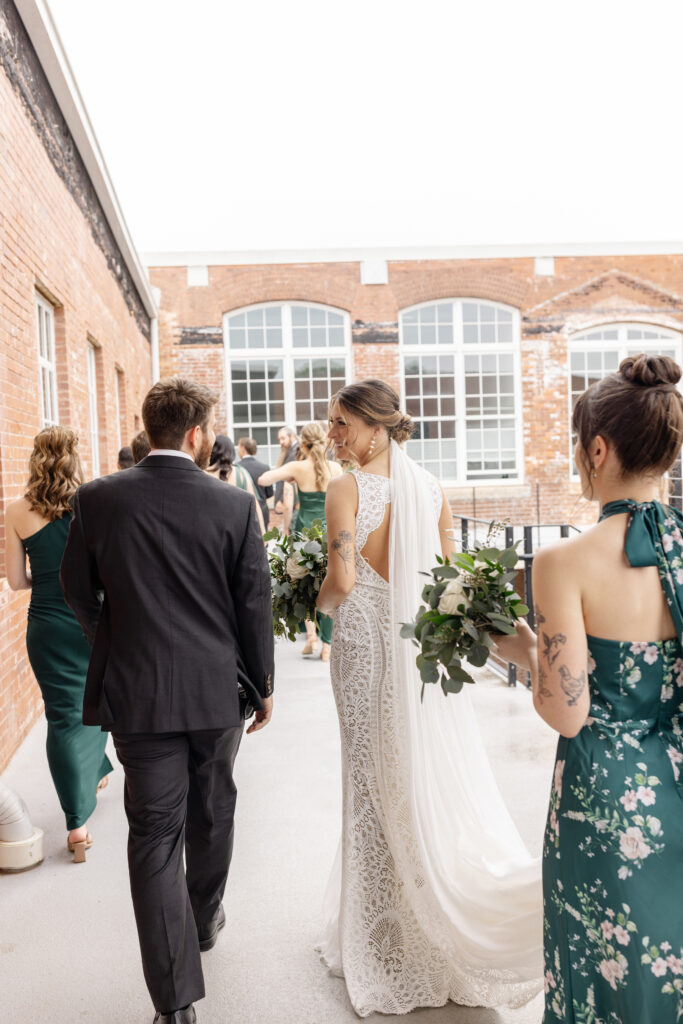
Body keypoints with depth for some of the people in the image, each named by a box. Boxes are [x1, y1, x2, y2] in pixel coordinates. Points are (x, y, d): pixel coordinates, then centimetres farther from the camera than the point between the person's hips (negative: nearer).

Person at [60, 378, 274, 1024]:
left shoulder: (97, 499, -7)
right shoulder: (234, 504, -11)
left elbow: (79, 593, 3)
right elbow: (254, 604, -6)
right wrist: (262, 685, 7)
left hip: (136, 692, 0)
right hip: (217, 689, 1)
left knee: (154, 833, 8)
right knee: (211, 813, 23)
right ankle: (204, 918, 47)